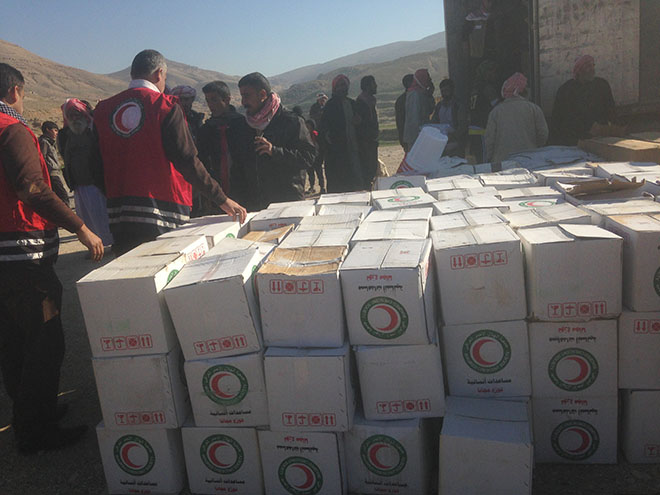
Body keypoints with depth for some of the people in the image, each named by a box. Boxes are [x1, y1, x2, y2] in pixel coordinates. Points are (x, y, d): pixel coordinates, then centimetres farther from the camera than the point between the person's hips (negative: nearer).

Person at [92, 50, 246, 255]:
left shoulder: (103, 110, 10)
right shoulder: (166, 107, -6)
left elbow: (99, 166, 11)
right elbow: (188, 162, -11)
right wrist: (222, 200, -7)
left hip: (118, 216, 5)